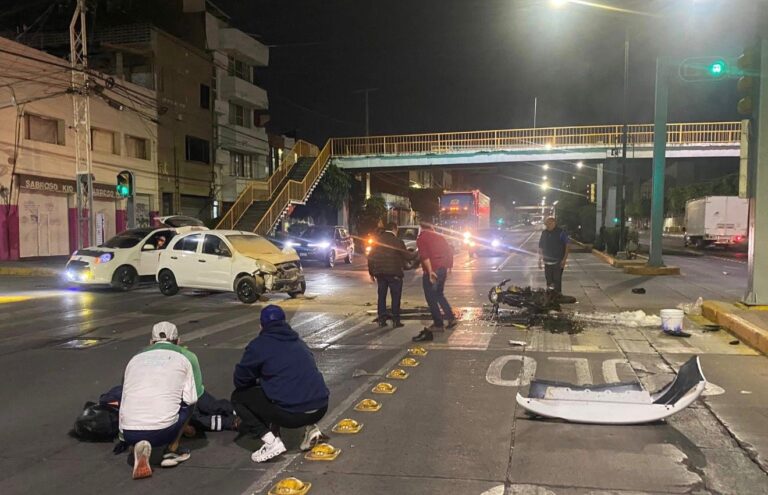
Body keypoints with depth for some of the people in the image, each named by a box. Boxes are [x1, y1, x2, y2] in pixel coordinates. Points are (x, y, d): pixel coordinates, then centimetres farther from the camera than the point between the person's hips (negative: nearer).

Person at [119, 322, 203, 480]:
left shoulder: (135, 358, 21)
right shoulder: (186, 357, 12)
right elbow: (190, 399, 6)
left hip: (129, 435, 3)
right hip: (162, 432, -2)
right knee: (188, 401, 21)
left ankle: (138, 445, 3)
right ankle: (172, 450, 12)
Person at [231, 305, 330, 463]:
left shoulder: (259, 345, 0)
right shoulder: (298, 342, 19)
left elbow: (240, 379, 8)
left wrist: (257, 383, 30)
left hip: (291, 413, -6)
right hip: (320, 408, 6)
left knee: (238, 397, 13)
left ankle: (271, 442, -1)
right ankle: (311, 428, 17)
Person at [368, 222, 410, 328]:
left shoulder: (377, 241, 6)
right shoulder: (397, 241, -8)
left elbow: (370, 257, 8)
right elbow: (407, 256, -6)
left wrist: (371, 273, 15)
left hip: (380, 273, 5)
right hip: (394, 273, -4)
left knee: (381, 296, 12)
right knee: (396, 296, 3)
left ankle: (381, 319, 12)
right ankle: (395, 320, 2)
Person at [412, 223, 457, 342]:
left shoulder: (421, 238, -3)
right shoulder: (439, 237, 17)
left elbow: (424, 255, -17)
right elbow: (450, 251, 13)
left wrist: (430, 271, -21)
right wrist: (448, 267, 17)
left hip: (432, 270, -7)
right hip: (443, 269, 7)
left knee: (431, 298, 3)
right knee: (439, 294, 22)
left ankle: (438, 324, 5)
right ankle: (451, 318, 17)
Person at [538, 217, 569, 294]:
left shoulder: (561, 233, -6)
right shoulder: (544, 233, 8)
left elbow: (567, 246, -6)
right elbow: (540, 248, 15)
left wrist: (564, 260, -12)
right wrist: (540, 260, 13)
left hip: (558, 262, -5)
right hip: (547, 262, 5)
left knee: (557, 280, -5)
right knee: (549, 280, 10)